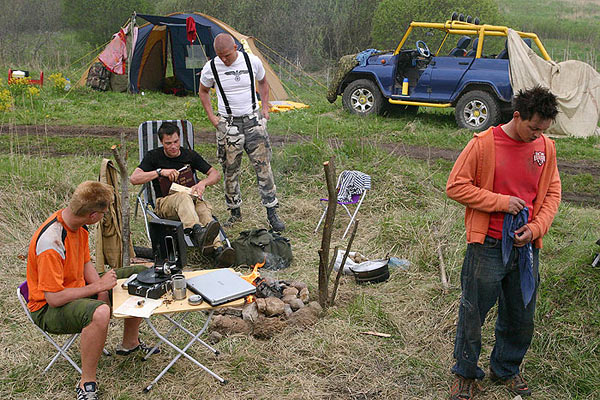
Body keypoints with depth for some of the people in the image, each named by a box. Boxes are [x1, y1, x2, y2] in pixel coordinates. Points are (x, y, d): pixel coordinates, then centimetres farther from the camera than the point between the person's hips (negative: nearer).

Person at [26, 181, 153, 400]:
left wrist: (102, 290, -8)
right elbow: (54, 298, -31)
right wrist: (99, 286, -23)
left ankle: (129, 343, 24)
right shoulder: (51, 243, -32)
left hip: (80, 288, 9)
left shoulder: (77, 224, -5)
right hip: (48, 308, -9)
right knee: (100, 312, -41)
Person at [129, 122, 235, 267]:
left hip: (191, 199, 2)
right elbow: (134, 178, -4)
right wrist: (160, 172, -14)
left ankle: (218, 249, -60)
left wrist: (203, 183, -9)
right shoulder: (154, 156, 8)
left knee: (203, 208, -36)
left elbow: (216, 174, 12)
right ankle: (199, 232, -67)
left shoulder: (189, 155, 13)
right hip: (164, 203, -2)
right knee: (183, 197, -38)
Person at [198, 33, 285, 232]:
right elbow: (203, 92, 13)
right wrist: (212, 117, 4)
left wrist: (265, 109, 8)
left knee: (263, 166, -4)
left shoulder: (252, 61, -5)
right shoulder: (211, 68, -6)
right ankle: (235, 212, 20)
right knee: (230, 170, 4)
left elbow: (263, 83, 16)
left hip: (253, 121, 0)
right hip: (228, 124, 0)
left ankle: (272, 213, 4)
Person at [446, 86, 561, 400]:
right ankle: (466, 374, 27)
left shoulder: (545, 148, 4)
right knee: (472, 313, 6)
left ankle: (506, 369, 38)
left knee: (520, 317, 15)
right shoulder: (484, 144, -10)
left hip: (526, 247, 4)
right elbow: (455, 186, -9)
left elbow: (552, 194, 11)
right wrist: (501, 201, -15)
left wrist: (536, 227, -5)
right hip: (489, 246, -4)